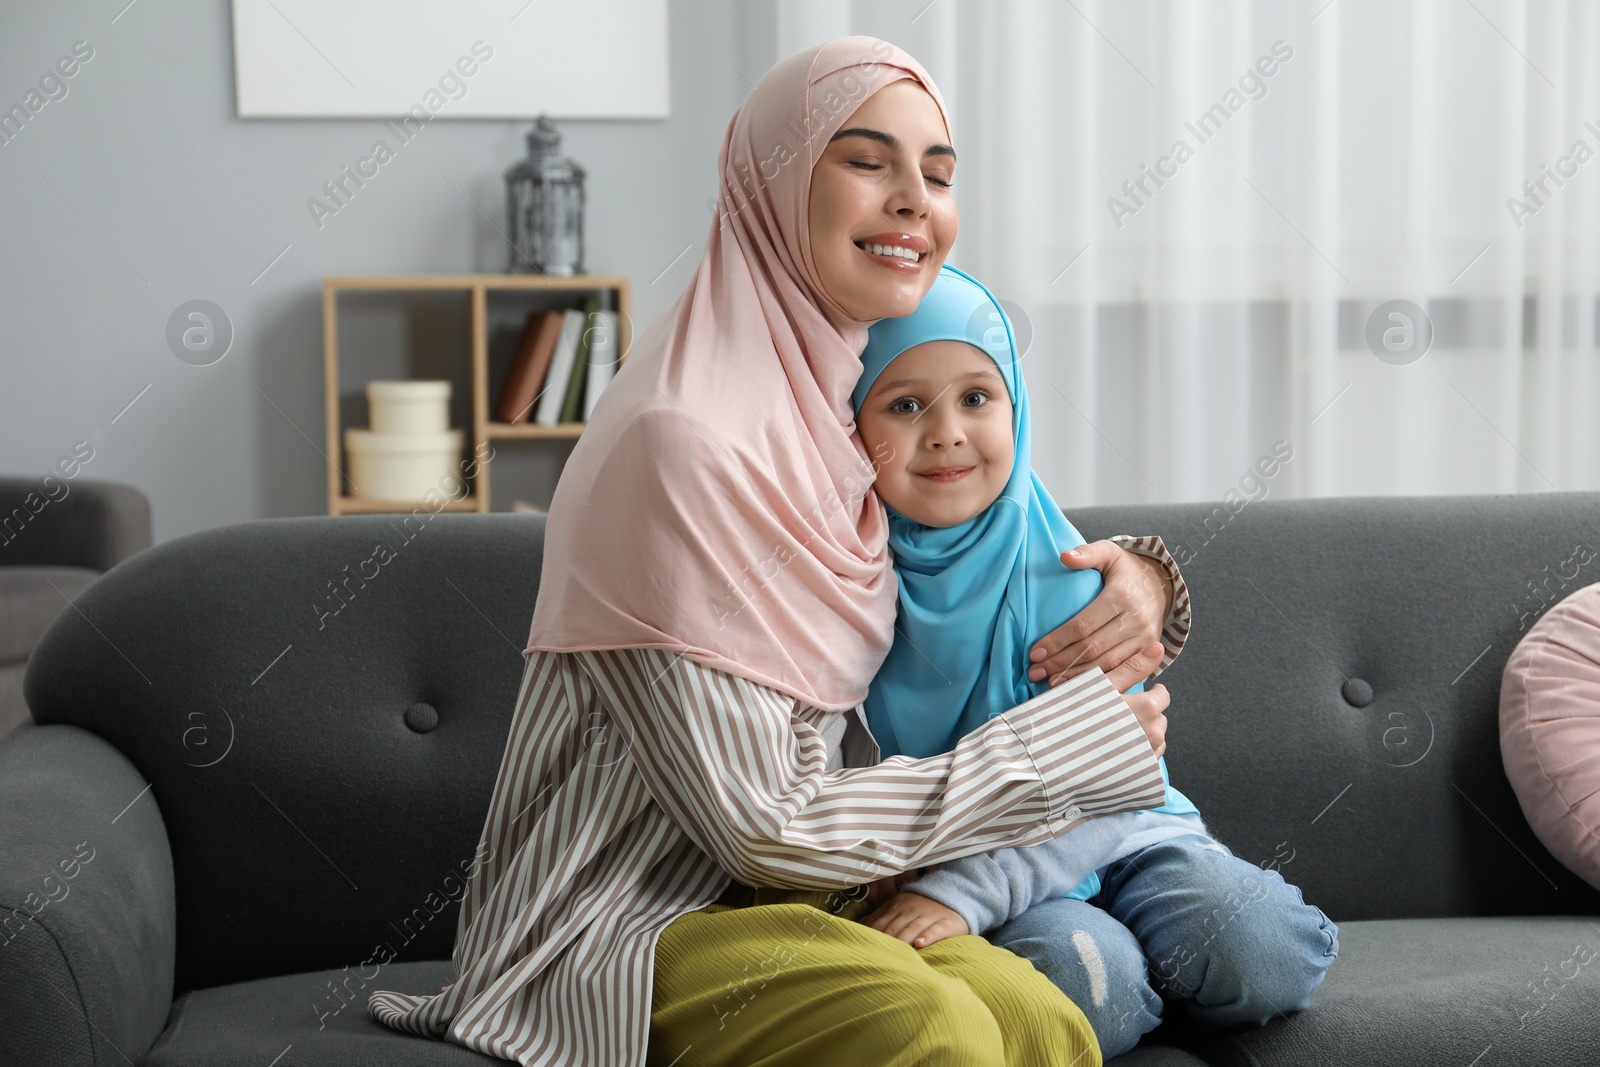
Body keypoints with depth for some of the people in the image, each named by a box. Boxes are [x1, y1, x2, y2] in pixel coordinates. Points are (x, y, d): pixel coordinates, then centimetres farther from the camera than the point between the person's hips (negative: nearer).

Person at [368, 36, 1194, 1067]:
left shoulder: (853, 406, 6)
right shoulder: (681, 440, -20)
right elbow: (765, 827, -19)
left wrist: (1133, 577, -3)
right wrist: (1077, 741, -12)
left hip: (799, 889, 7)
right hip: (621, 930, -6)